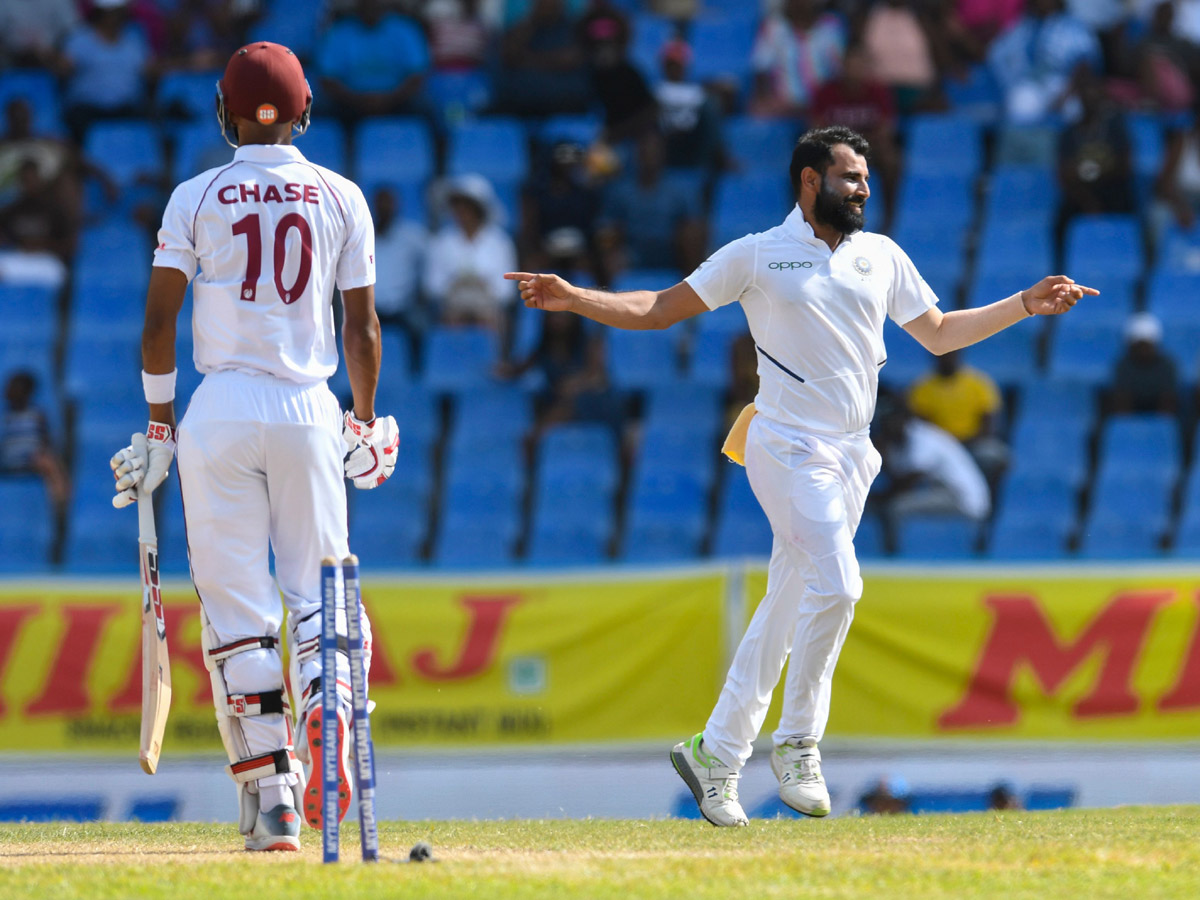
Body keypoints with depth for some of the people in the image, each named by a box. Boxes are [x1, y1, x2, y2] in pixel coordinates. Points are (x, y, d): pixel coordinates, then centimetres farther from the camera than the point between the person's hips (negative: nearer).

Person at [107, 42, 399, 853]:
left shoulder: (198, 197, 1)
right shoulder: (341, 197, 5)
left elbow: (160, 315, -2)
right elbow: (362, 322, 5)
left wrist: (159, 423, 4)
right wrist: (365, 422, 16)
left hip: (220, 412, -1)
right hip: (310, 408, 1)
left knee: (236, 604, 2)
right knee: (320, 593, 8)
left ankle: (270, 792, -3)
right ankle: (327, 743, -16)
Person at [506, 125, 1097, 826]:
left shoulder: (883, 257, 14)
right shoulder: (757, 256, 1)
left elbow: (938, 333, 24)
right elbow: (660, 309, 3)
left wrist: (1027, 305, 16)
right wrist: (574, 299, -11)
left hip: (851, 454, 5)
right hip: (790, 448, -5)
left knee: (786, 610, 6)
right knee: (836, 584, -23)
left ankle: (718, 754, 14)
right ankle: (798, 743, -12)